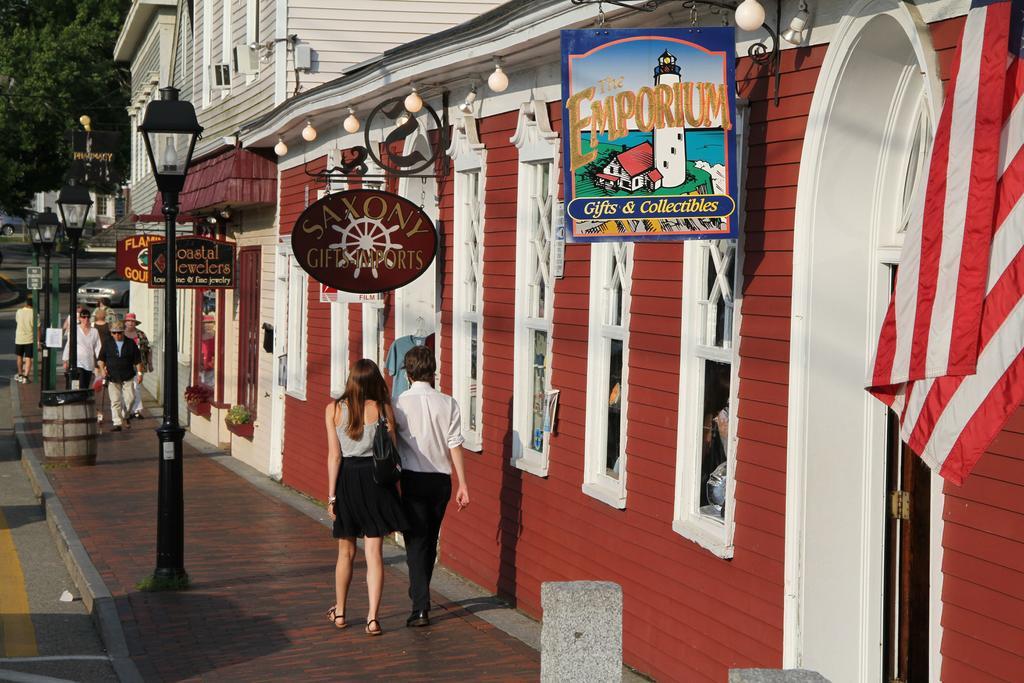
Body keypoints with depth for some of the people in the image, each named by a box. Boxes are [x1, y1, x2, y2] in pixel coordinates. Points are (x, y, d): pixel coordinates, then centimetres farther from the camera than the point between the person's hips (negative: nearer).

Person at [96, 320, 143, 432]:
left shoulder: (130, 343, 4)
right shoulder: (107, 343, 5)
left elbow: (137, 360, 8)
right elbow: (100, 358, 8)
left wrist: (139, 373, 2)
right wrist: (102, 368, -9)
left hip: (127, 377, 0)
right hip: (112, 377, 0)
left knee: (130, 398, -5)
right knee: (115, 401, -3)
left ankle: (124, 417, 20)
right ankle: (117, 423, 1)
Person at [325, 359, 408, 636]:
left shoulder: (334, 409, -4)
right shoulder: (383, 409, -4)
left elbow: (334, 455, -5)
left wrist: (331, 494, -1)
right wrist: (393, 491, 8)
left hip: (347, 479, 1)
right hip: (376, 479, -1)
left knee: (346, 551, 16)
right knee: (374, 553, 2)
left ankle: (339, 612, 28)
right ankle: (373, 617, -4)